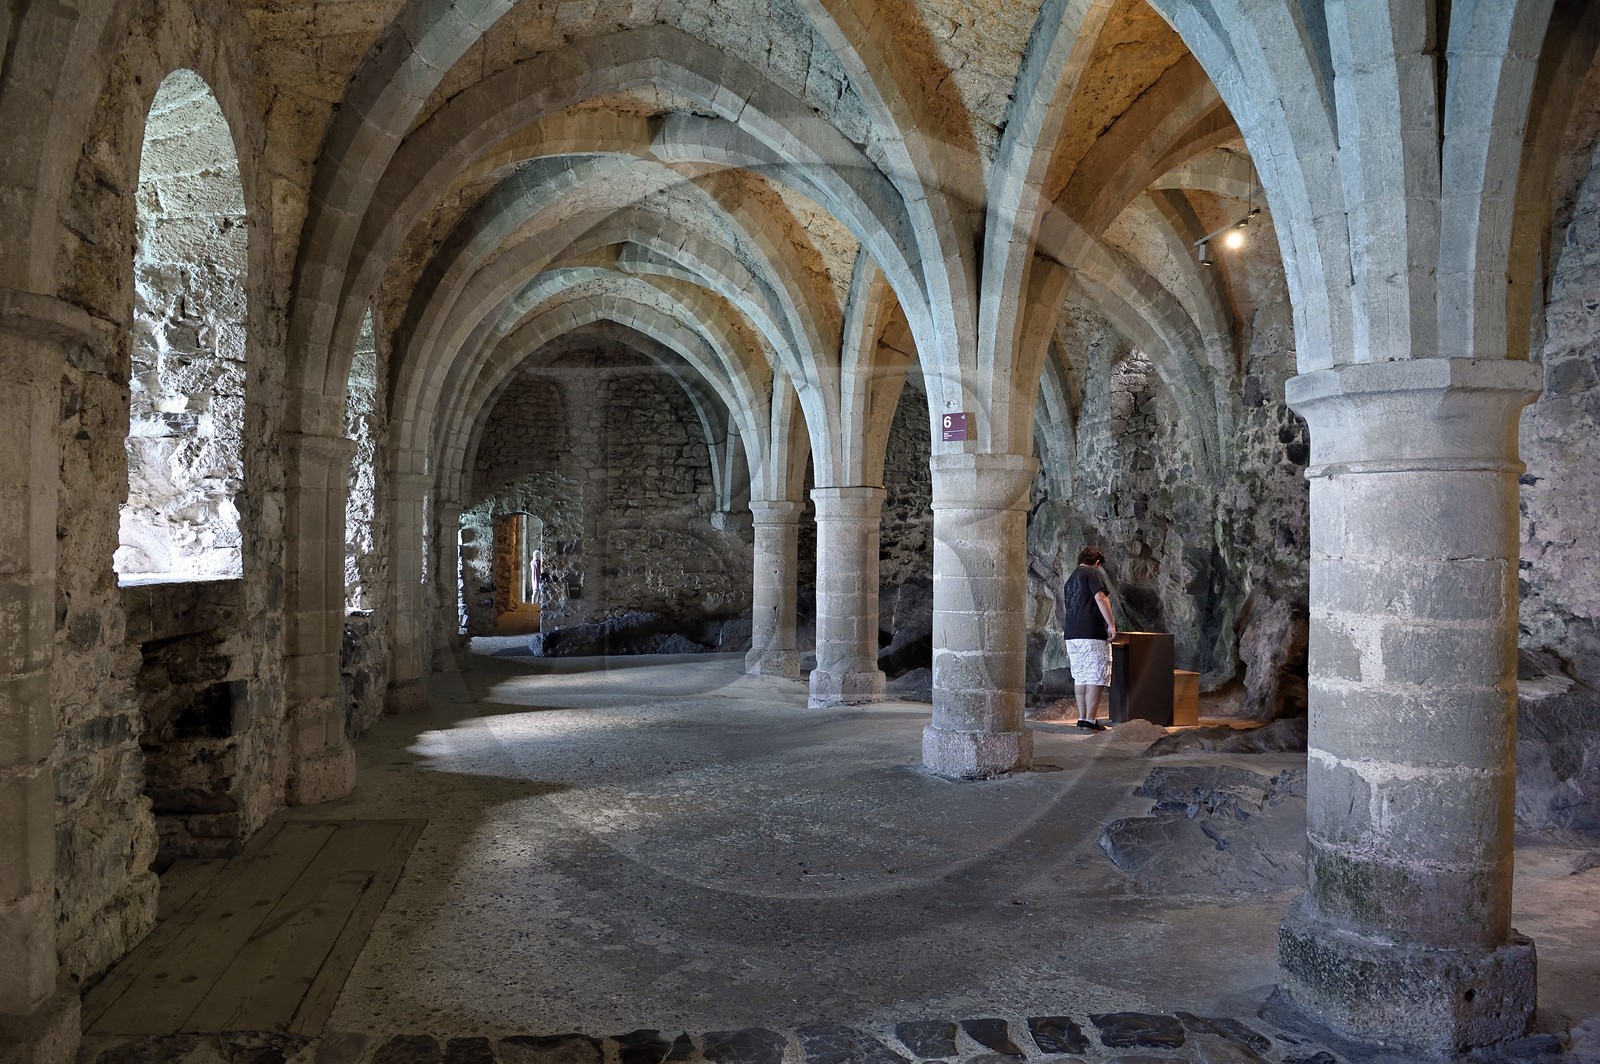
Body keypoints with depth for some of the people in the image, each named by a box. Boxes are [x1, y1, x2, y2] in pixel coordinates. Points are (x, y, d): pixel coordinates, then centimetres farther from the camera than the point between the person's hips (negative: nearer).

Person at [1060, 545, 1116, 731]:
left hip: (1071, 635, 8)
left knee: (1080, 677, 12)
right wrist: (1111, 624, -14)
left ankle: (1082, 718, 14)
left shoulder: (1069, 580, 23)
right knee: (1097, 677, -5)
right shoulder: (1094, 573, -1)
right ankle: (1091, 720, -8)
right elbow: (1100, 598, -16)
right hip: (1092, 634, -8)